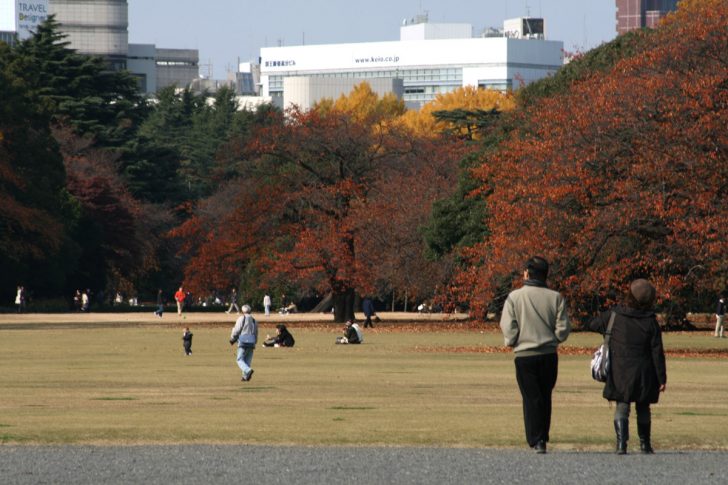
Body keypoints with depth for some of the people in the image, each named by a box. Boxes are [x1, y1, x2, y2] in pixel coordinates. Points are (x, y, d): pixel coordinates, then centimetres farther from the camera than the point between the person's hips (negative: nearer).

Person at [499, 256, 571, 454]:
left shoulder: (514, 297, -7)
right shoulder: (556, 298, -2)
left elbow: (508, 328, -9)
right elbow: (563, 329, -2)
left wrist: (512, 342, 10)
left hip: (524, 355, -2)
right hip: (549, 354, 2)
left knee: (531, 398, 2)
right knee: (545, 397, 15)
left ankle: (536, 440, -7)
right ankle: (543, 437, 19)